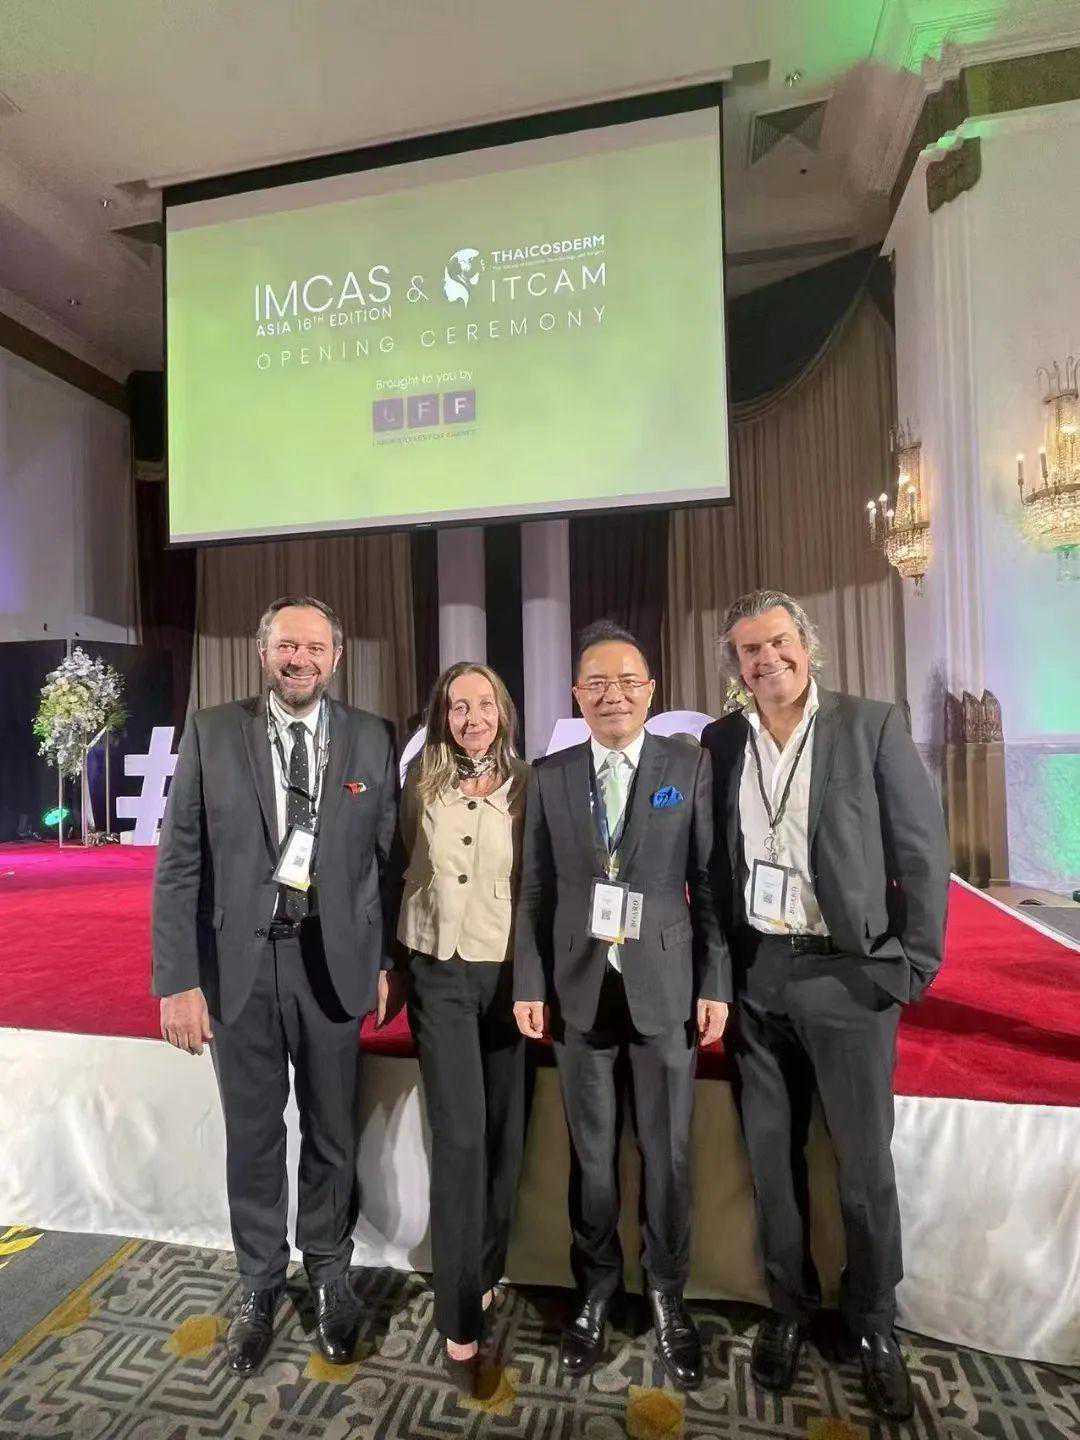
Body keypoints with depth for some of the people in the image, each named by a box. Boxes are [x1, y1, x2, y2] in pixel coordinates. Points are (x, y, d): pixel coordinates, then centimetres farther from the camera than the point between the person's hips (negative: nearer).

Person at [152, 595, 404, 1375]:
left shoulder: (372, 739, -2)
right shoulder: (211, 732, -3)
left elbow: (389, 857, 0)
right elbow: (179, 863, -4)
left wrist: (389, 961, -1)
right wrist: (177, 979, -7)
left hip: (333, 957, 0)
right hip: (238, 958, 0)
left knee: (332, 1134, 17)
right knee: (253, 1135, 17)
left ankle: (331, 1275, 42)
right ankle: (261, 1286, 41)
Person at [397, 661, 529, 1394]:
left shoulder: (528, 786, -5)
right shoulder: (421, 784, 0)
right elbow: (403, 867, 9)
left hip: (510, 974, 1)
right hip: (439, 974, 0)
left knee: (506, 1136, 12)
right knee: (460, 1137, -2)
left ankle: (486, 1275, 38)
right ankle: (461, 1321, 15)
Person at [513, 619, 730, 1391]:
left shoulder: (692, 766, -2)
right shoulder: (550, 775, 2)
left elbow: (710, 881, -2)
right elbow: (536, 888, 3)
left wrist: (716, 984, -4)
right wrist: (531, 983, 1)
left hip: (665, 987, -1)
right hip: (581, 989, 1)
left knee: (669, 1151, 12)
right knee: (591, 1152, 15)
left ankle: (668, 1293, 36)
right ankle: (596, 1290, 38)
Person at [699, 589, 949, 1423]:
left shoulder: (873, 726, -5)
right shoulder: (720, 742, 2)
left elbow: (923, 852, -4)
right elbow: (713, 859, 5)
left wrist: (914, 968, -6)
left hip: (848, 973, -2)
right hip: (754, 975, 3)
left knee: (865, 1165, 11)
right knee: (773, 1156, 15)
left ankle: (874, 1328, 36)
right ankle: (789, 1308, 38)